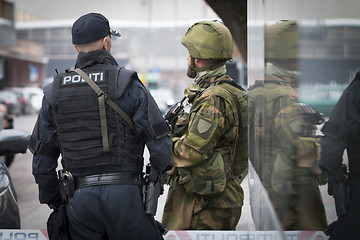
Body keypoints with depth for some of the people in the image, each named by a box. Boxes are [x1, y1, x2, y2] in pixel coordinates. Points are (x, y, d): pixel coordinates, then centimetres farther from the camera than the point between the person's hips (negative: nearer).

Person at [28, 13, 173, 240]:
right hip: (123, 195, -3)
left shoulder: (55, 92, 7)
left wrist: (52, 201, 22)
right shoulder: (127, 84, -4)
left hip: (79, 197, 4)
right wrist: (162, 168, 12)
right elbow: (159, 143, -8)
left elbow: (42, 159, 9)